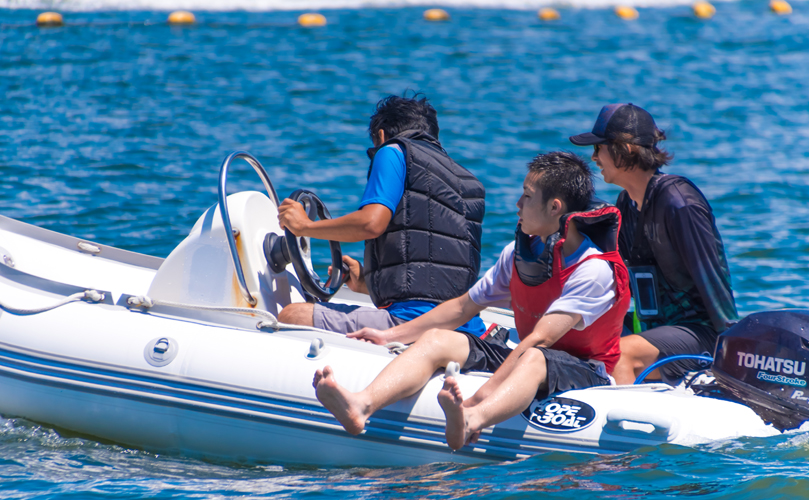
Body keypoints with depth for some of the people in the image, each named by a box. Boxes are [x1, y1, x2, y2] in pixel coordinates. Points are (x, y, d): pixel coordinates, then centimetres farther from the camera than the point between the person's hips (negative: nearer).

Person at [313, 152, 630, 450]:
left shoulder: (595, 270, -18)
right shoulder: (519, 253, 8)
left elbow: (540, 338, -28)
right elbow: (464, 308, 18)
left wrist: (484, 394, -36)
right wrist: (392, 335, 16)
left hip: (581, 373, -7)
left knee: (532, 359, -41)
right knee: (436, 340, -13)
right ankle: (361, 406, -41)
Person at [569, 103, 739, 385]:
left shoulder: (677, 202, -17)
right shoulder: (626, 204, 10)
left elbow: (712, 279, -17)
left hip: (701, 333, -9)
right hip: (657, 328, 9)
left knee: (620, 354, -32)